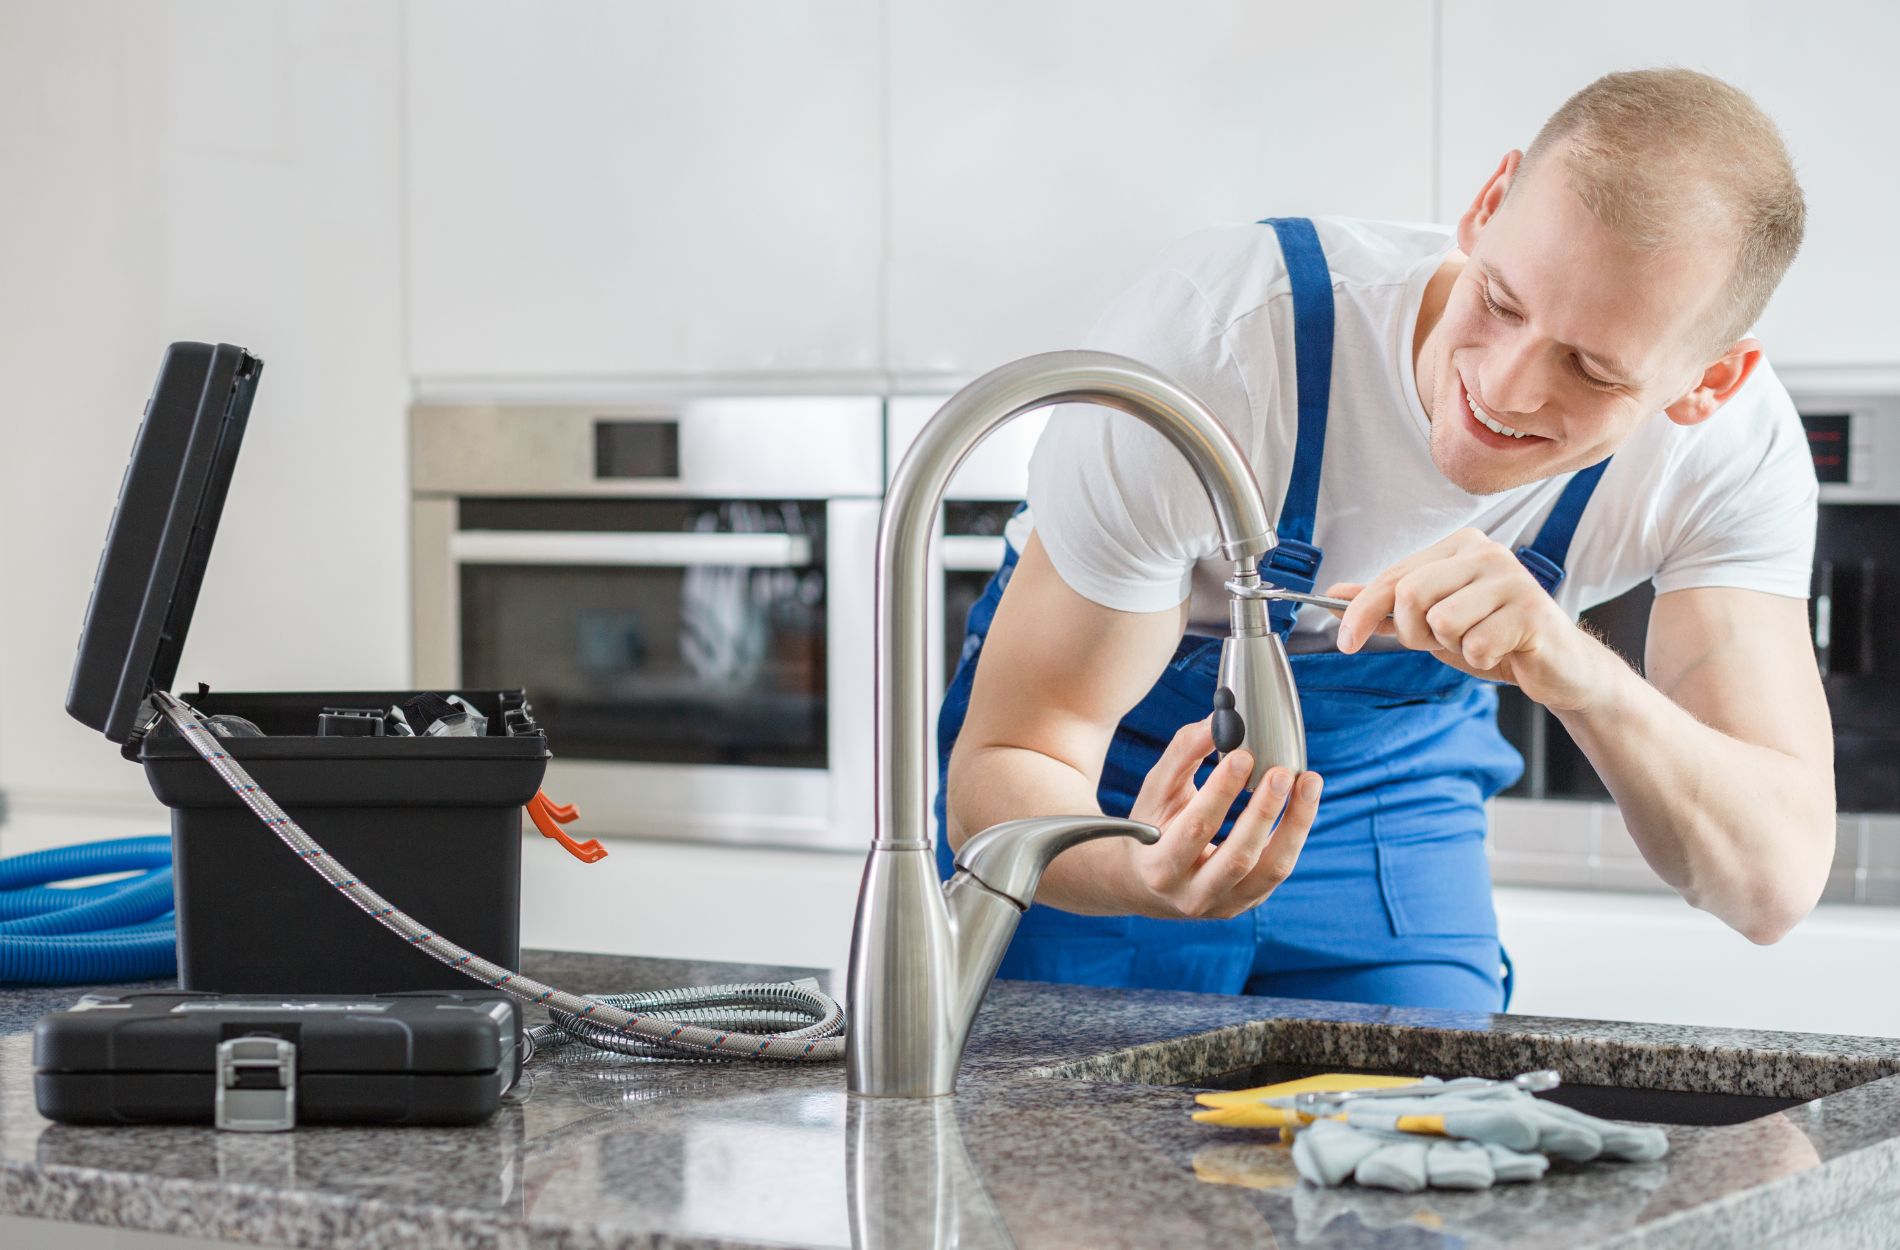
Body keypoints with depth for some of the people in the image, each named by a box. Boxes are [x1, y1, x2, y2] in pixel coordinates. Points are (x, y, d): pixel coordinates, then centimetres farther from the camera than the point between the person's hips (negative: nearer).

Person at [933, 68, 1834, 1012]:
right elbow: (1004, 762, -29)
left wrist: (1586, 676, -49)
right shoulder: (1210, 345, -34)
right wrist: (1135, 873, -51)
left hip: (1397, 779, 2)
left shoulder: (1735, 443, -24)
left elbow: (1776, 883, -30)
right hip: (1122, 771, -2)